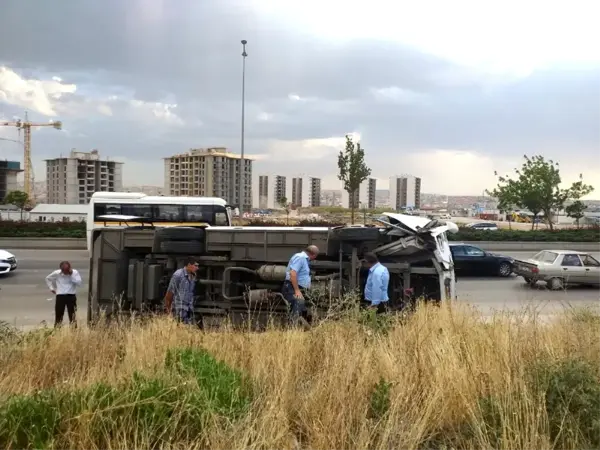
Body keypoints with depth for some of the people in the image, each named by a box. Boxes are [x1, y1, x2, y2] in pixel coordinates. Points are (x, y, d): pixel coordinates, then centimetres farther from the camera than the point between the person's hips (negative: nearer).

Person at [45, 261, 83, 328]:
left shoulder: (75, 272, -5)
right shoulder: (56, 273, -1)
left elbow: (79, 283, -17)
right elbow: (48, 278, 17)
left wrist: (71, 275, -20)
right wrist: (51, 288, 10)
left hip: (71, 296, -1)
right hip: (60, 296, 1)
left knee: (72, 315, 0)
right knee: (58, 315, 4)